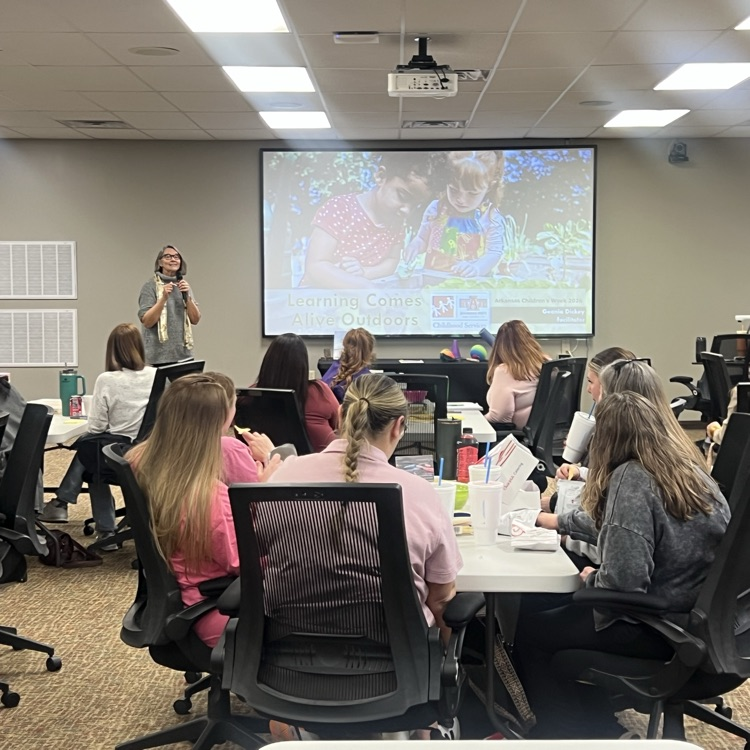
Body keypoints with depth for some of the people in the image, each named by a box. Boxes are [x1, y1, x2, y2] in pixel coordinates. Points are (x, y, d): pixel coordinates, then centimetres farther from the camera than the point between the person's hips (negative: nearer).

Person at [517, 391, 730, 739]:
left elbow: (623, 580, -27)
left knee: (530, 629, 6)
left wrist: (590, 578, -6)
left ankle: (566, 733, 24)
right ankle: (596, 724, 31)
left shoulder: (631, 478, -20)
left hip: (661, 629, -9)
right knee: (553, 606, 22)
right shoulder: (688, 467, 6)